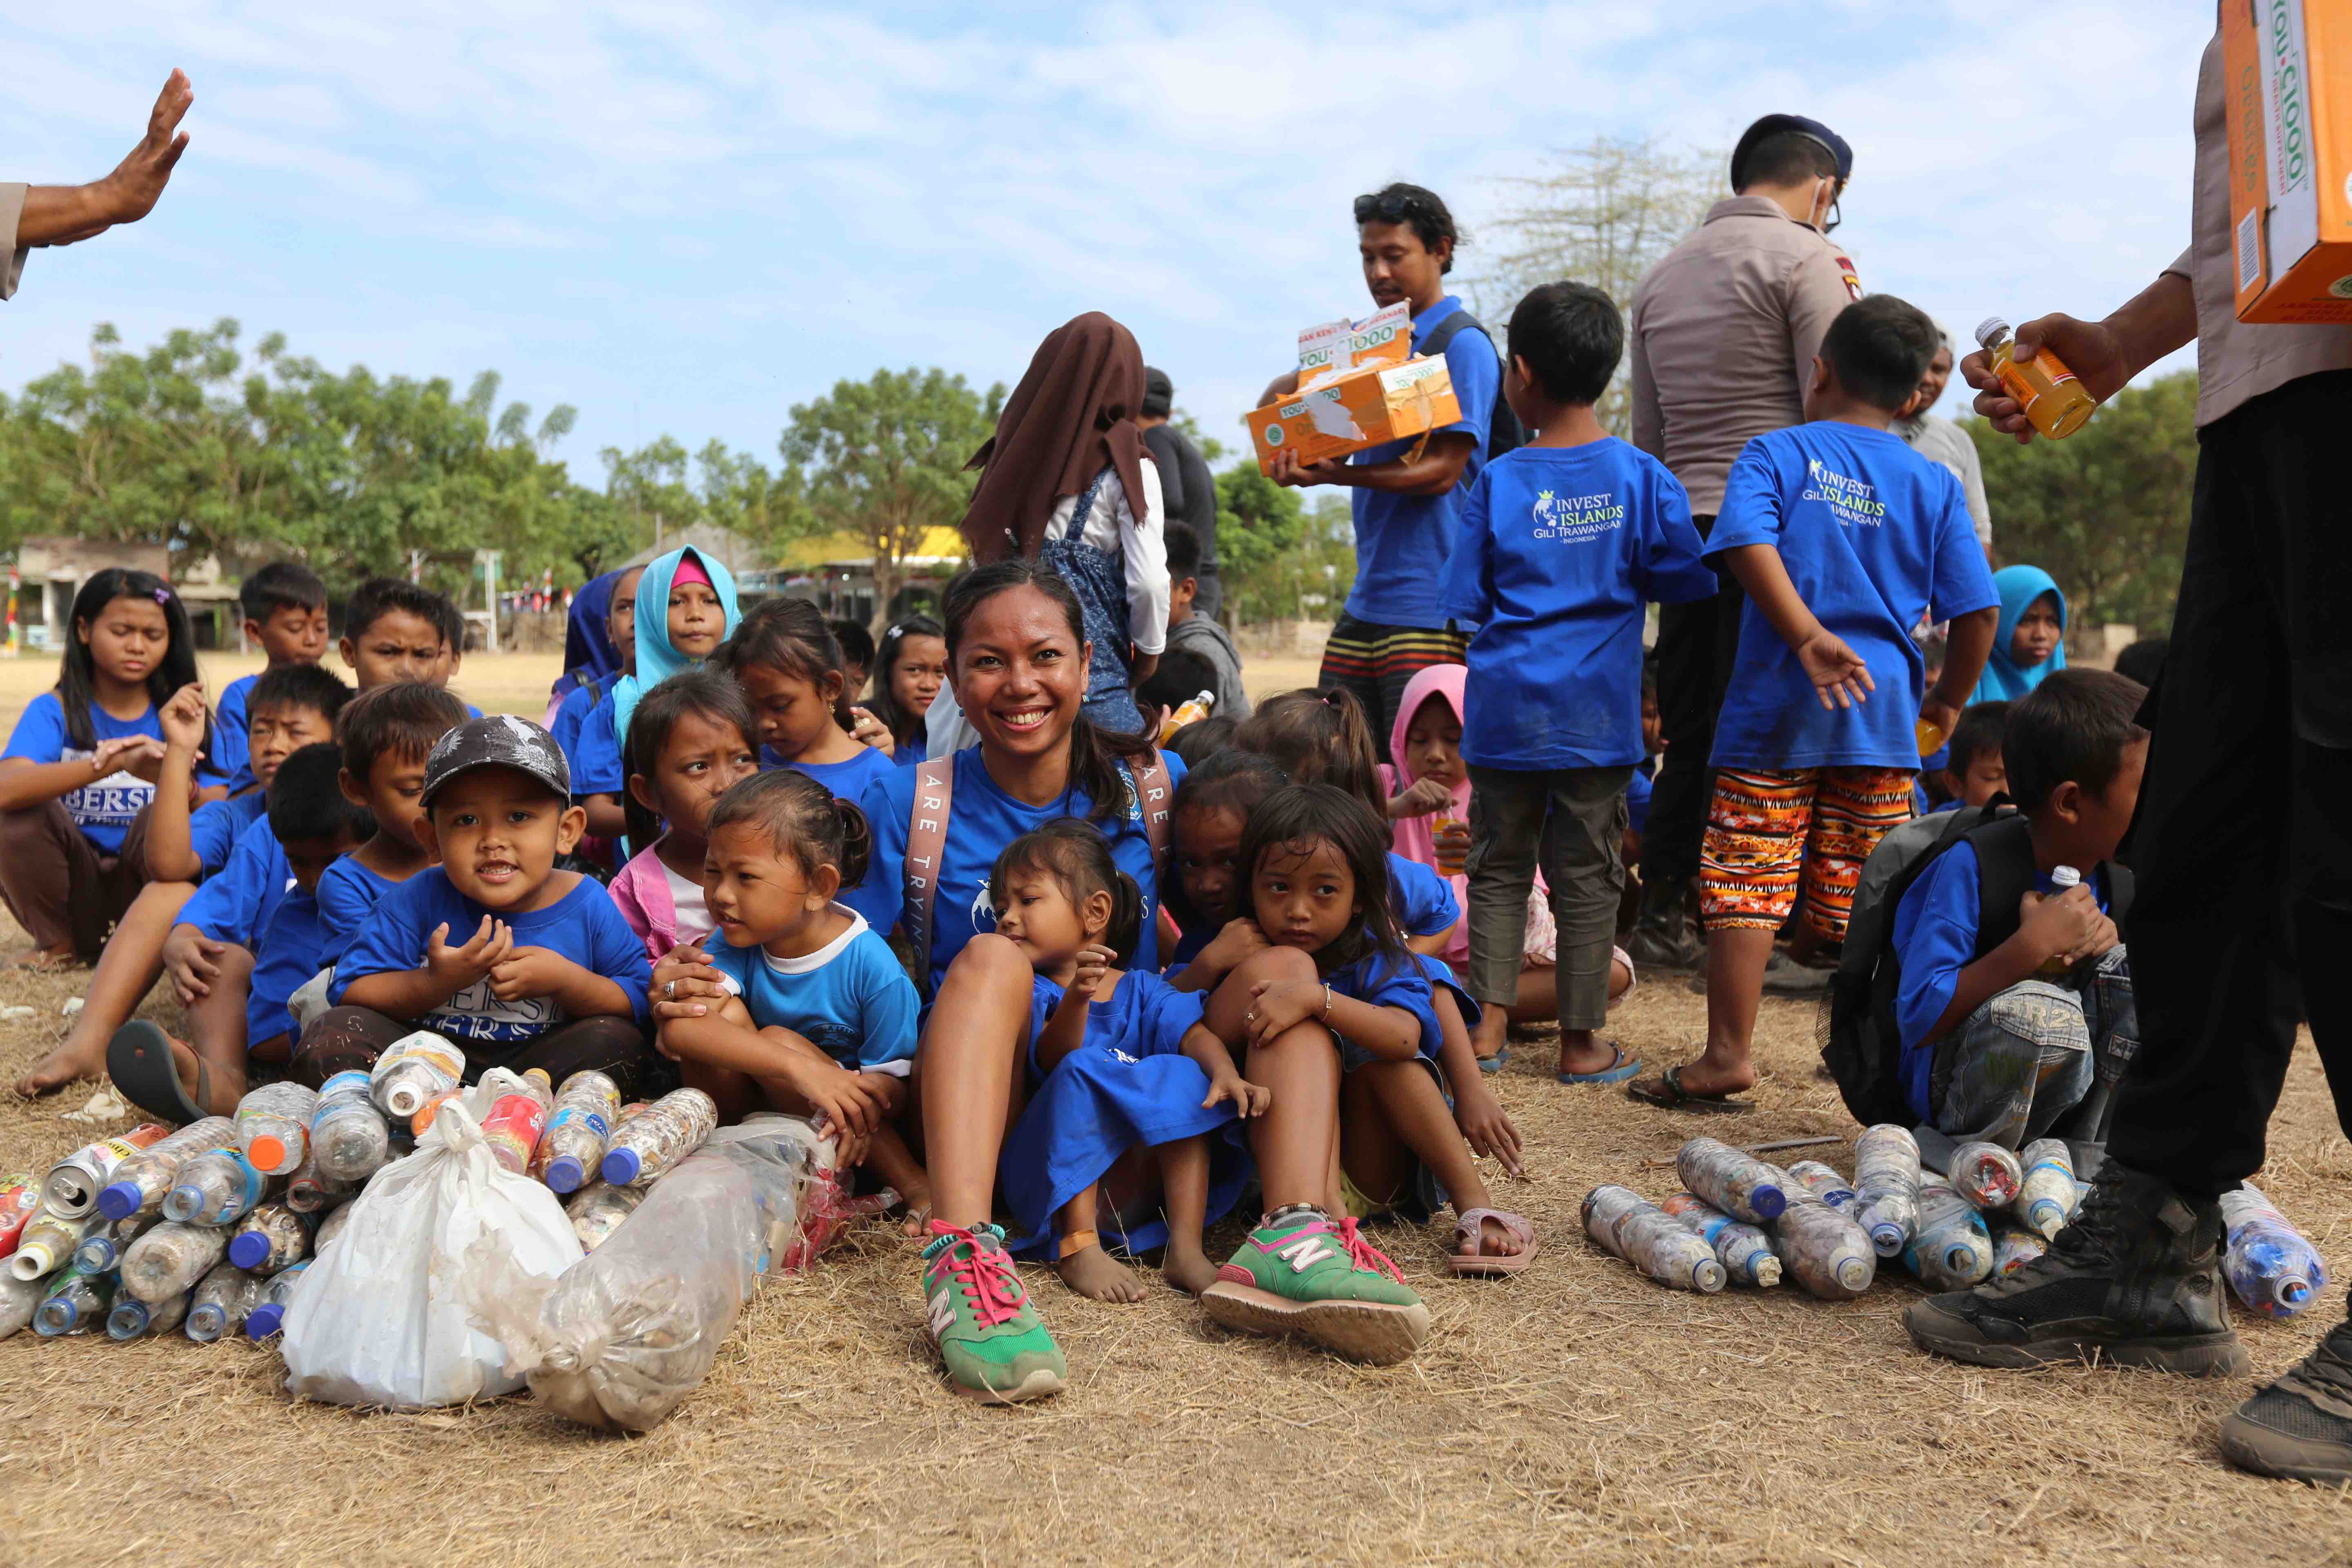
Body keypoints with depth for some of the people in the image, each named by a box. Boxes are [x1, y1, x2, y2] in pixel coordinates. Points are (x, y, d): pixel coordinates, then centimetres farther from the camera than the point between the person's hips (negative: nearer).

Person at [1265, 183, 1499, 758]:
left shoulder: (1462, 344, -5)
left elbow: (1442, 471, -14)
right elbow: (1275, 400, 18)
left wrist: (1333, 473, -26)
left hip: (1430, 604, -7)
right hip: (1365, 599, 7)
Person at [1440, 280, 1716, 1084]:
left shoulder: (1497, 481, -4)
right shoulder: (1641, 475, -3)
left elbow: (1464, 600, -1)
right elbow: (1688, 581, 0)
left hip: (1506, 709, 0)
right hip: (1597, 714, 0)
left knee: (1500, 867, 13)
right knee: (1587, 876, 7)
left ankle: (1489, 1021, 15)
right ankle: (1580, 1040, 13)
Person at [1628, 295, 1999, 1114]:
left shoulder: (1777, 453, 3)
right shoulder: (1934, 483, 10)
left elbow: (1746, 541, -18)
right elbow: (1977, 610, 6)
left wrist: (1806, 635, -20)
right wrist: (1947, 702, 17)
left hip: (1778, 706, -3)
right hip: (1883, 711, 3)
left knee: (1746, 883, -3)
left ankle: (1727, 1055, -5)